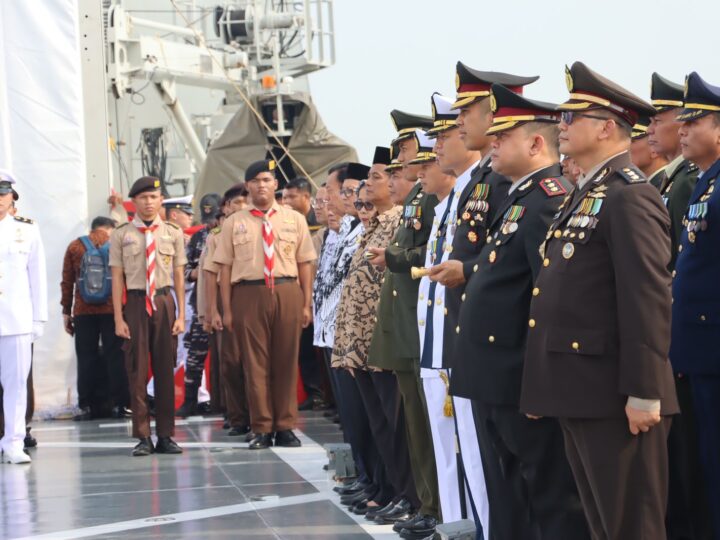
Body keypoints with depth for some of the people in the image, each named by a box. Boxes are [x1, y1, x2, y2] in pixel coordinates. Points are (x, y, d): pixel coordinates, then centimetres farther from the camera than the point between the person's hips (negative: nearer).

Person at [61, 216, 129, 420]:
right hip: (113, 309, -1)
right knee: (115, 357, 2)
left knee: (86, 357, 5)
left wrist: (66, 311, 11)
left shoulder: (75, 246, 9)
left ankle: (87, 406, 4)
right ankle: (120, 404, 0)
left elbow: (67, 281, 8)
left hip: (83, 311, 1)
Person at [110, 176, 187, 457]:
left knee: (165, 370, 5)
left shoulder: (173, 233, 6)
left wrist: (181, 315, 2)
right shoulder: (121, 235, 2)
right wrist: (119, 318, -4)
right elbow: (117, 278, 1)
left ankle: (165, 435, 12)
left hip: (165, 302, 1)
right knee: (137, 370, 0)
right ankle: (143, 437, 6)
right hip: (136, 303, -1)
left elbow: (179, 276, 6)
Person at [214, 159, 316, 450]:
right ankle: (262, 429, 8)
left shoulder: (294, 219, 9)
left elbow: (305, 263, 7)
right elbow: (225, 268, 5)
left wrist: (306, 304, 2)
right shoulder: (234, 223, 7)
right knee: (255, 363, 2)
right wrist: (227, 309, -1)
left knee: (286, 362, 4)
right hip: (248, 294, -1)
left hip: (287, 293, 1)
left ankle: (285, 427, 12)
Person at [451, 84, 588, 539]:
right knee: (518, 495, 18)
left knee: (555, 501, -3)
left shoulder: (550, 200, -17)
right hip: (502, 381, 11)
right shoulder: (520, 198, 17)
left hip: (525, 382, -11)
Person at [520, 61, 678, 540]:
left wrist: (644, 393, -22)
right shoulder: (585, 196, 18)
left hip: (615, 397, -10)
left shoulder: (629, 196, -13)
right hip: (581, 394, 10)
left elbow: (649, 299, -19)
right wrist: (547, 388, 20)